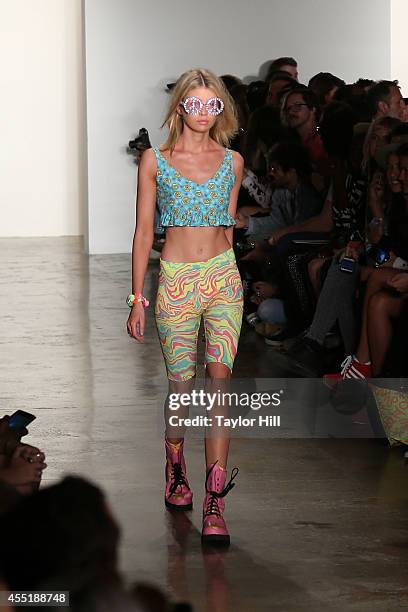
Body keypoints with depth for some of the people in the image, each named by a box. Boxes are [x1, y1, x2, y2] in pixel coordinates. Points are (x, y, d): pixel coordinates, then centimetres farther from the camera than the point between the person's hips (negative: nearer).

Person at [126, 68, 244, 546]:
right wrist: (137, 299, 0)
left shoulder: (232, 162, 8)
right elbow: (143, 231, 3)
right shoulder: (155, 161, 2)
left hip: (223, 277, 1)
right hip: (175, 281, -1)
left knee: (219, 379, -13)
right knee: (181, 385, 3)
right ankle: (175, 469, 33)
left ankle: (214, 505, -15)